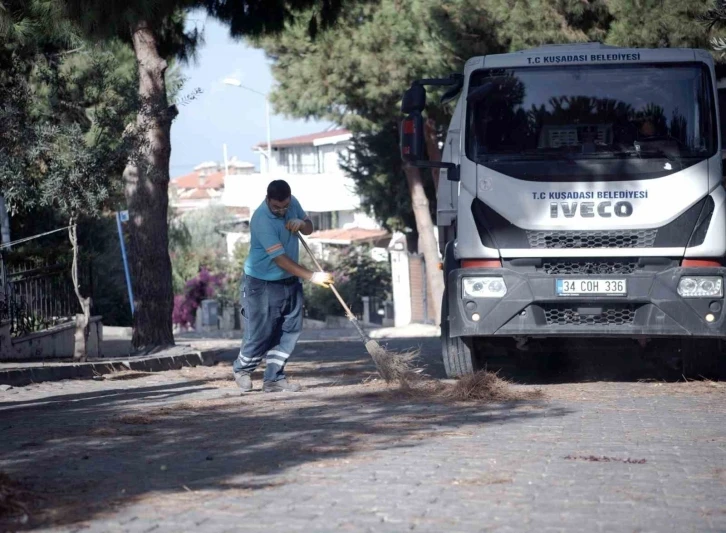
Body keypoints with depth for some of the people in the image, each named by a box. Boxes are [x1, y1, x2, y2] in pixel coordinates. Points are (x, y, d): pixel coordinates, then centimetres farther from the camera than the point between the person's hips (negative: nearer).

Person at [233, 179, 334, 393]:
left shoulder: (292, 203, -2)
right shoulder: (262, 219, -27)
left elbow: (309, 228, 14)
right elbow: (280, 258, -29)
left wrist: (301, 223, -12)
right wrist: (312, 276, -31)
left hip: (290, 281, 7)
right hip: (262, 284, -7)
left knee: (290, 330, 3)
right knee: (260, 334, 0)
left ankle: (274, 378, 10)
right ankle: (242, 369, 26)